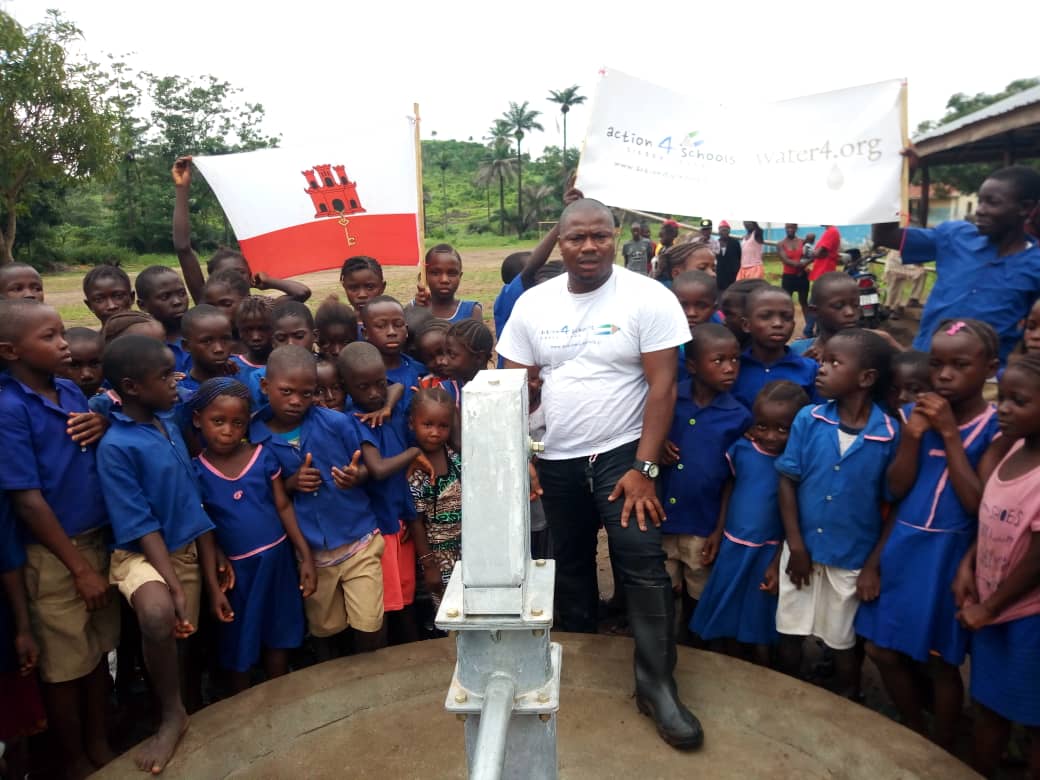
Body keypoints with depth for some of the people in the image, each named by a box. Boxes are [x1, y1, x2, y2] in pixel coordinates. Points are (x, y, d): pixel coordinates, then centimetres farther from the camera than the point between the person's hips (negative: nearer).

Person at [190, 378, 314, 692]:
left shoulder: (264, 456, -6)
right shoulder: (196, 471, -8)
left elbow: (284, 507, -1)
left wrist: (306, 556, -4)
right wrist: (213, 586, -7)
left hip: (277, 558, 1)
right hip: (235, 567, -1)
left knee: (278, 640, 16)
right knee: (239, 648, 15)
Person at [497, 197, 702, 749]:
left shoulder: (648, 298, -10)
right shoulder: (532, 304, 1)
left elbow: (662, 386, -12)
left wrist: (643, 468, -17)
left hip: (621, 454, -4)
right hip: (556, 460, 4)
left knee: (643, 567, -9)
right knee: (568, 566, 17)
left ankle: (656, 685, 8)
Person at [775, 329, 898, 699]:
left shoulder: (890, 435, -16)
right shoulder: (808, 419, -10)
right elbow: (787, 482, -5)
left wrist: (874, 567, -8)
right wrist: (796, 547, -7)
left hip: (853, 559, -2)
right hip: (803, 549, 2)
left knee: (845, 642, 18)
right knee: (790, 635, 16)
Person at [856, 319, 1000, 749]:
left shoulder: (996, 427, -9)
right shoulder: (918, 412, 2)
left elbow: (977, 503, -18)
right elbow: (897, 489, -1)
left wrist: (950, 433, -20)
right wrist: (912, 434, -16)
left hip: (948, 554, -4)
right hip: (901, 547, 5)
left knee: (942, 661, 10)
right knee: (883, 650, 13)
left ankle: (940, 753, 33)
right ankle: (915, 735, 38)